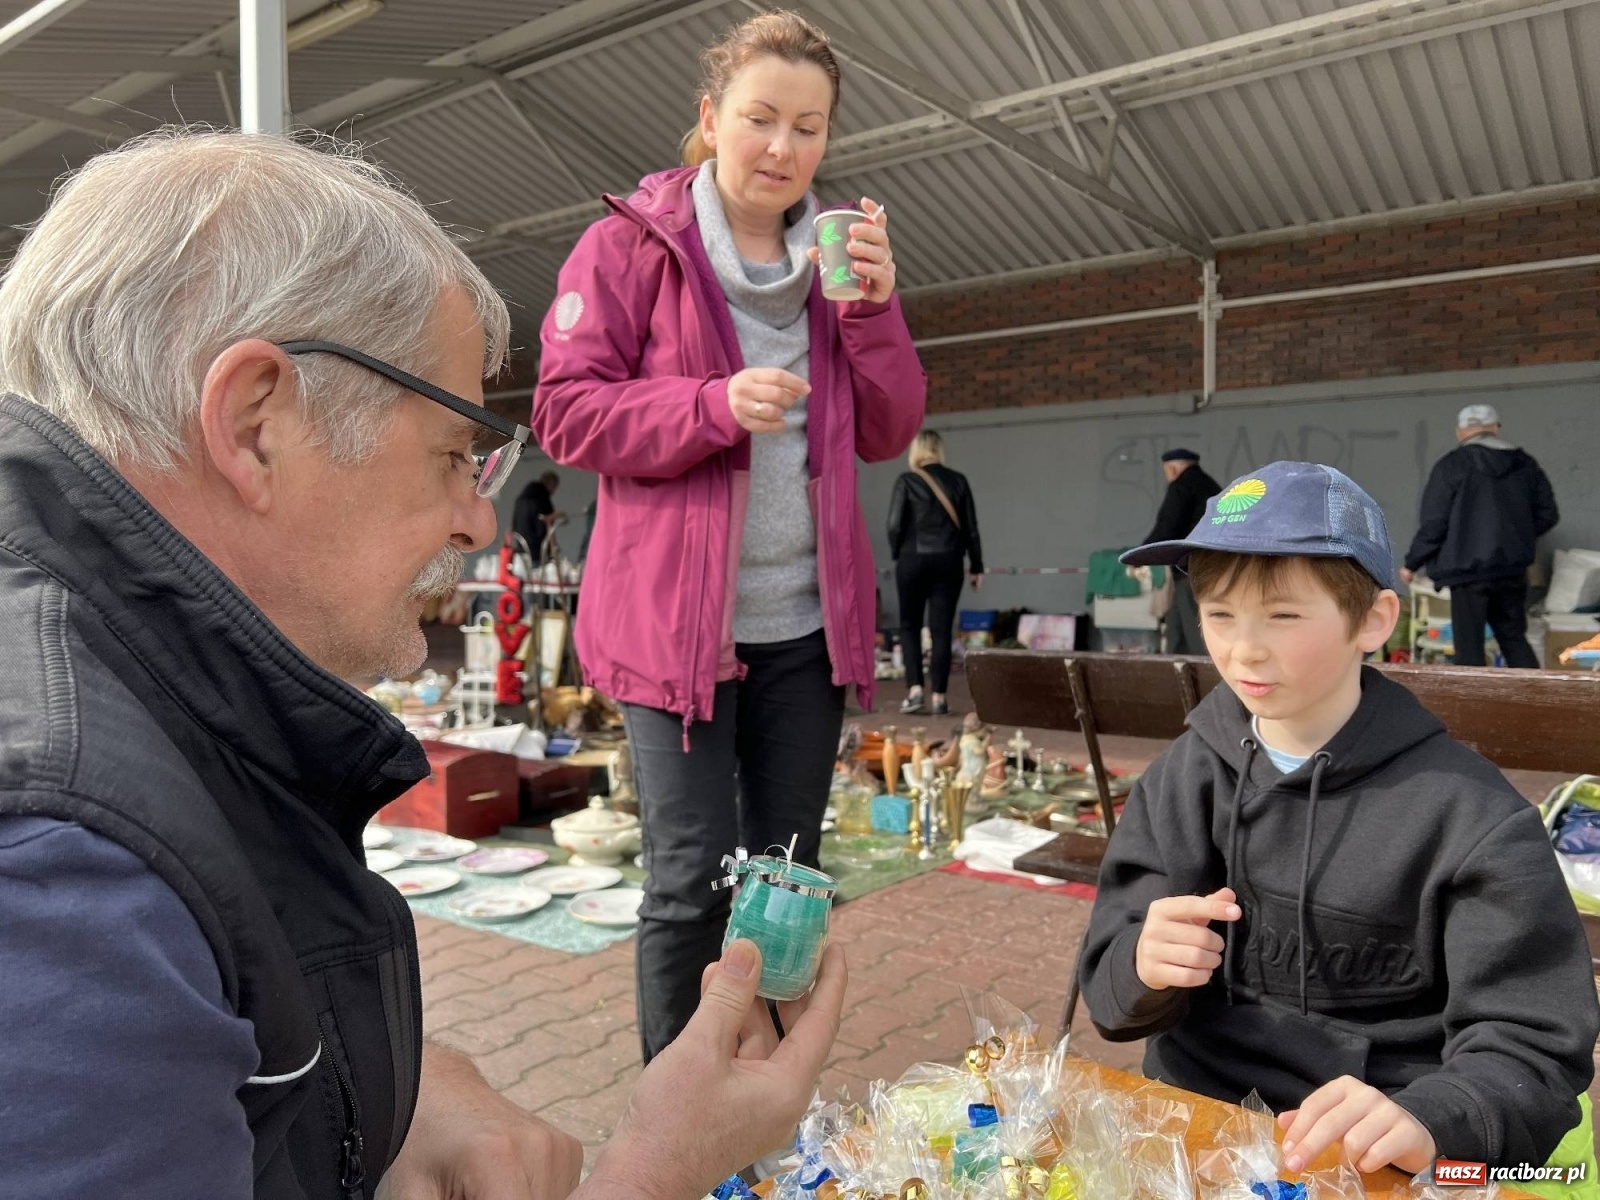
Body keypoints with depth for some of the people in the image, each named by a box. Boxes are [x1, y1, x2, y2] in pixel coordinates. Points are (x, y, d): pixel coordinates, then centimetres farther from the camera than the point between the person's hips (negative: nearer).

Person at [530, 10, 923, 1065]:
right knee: (694, 877, -4)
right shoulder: (634, 242, -1)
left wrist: (873, 308, -7)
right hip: (675, 613, -4)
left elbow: (888, 434, 9)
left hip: (807, 619, 5)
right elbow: (566, 412, -8)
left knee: (789, 878, 11)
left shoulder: (837, 255, 13)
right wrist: (716, 405, -21)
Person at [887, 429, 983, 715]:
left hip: (913, 560, -2)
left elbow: (894, 525, -8)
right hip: (948, 561, 2)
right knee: (941, 629, 5)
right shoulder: (958, 481, 5)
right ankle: (939, 697, 4)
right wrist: (976, 566, 11)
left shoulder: (906, 482, -3)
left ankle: (914, 689, 2)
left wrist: (897, 554, 10)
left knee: (910, 625, 12)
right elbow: (971, 526, 5)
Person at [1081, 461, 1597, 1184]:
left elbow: (1532, 1048, -9)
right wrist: (1143, 968, -21)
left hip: (1377, 1163, -1)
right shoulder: (1184, 778, 0)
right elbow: (1112, 993, 1)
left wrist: (1426, 1121, -28)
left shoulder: (1470, 817, -10)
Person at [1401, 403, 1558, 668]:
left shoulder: (1452, 466, -8)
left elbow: (1433, 523, -10)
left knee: (1469, 646, 0)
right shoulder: (1526, 464, 9)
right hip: (1512, 568, 5)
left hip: (1468, 569, -5)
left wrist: (1412, 564, 0)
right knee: (1514, 638, 19)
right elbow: (1547, 515, 12)